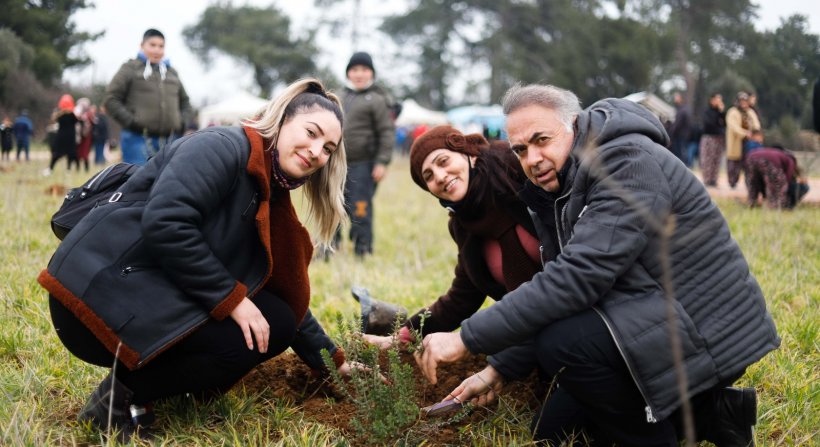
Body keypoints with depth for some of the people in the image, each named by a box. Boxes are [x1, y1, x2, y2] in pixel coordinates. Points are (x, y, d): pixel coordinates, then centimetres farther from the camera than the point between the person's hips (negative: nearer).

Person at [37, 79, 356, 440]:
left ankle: (137, 380, 7)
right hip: (101, 291, -10)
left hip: (157, 299, 10)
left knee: (275, 323, 3)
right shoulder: (222, 147, -11)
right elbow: (165, 222, -25)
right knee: (246, 338, -21)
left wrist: (332, 360, 20)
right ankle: (118, 399, -6)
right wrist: (231, 299, -20)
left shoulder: (268, 201, 16)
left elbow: (287, 297, 22)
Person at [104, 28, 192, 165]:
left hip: (169, 142, 5)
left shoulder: (172, 72, 21)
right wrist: (130, 121, -10)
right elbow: (111, 99, 0)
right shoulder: (131, 69, 6)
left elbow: (185, 102, 29)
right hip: (138, 140, -5)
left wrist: (182, 123, 11)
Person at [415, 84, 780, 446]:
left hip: (709, 332, -10)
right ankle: (707, 414, 11)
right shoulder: (560, 193, 8)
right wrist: (499, 369, 5)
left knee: (560, 341, -27)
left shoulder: (629, 162, -22)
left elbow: (578, 278, -32)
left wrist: (468, 338, -29)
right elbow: (554, 295, 13)